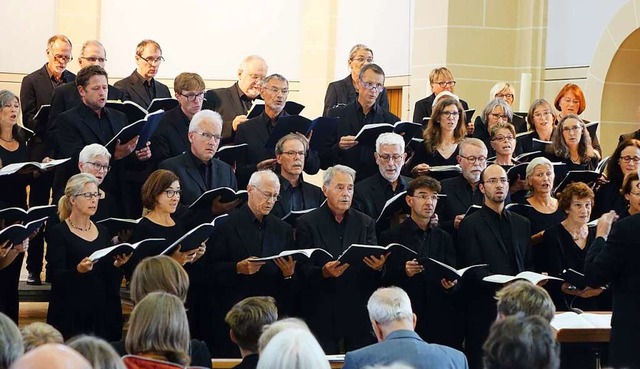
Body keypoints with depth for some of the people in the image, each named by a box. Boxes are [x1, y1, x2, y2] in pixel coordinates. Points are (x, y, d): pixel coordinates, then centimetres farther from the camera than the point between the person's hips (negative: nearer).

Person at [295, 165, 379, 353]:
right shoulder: (307, 223, 2)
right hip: (322, 314, -2)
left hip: (358, 314, 2)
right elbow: (303, 270, -3)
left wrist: (378, 266, -17)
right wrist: (323, 273, -23)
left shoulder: (365, 223, 10)